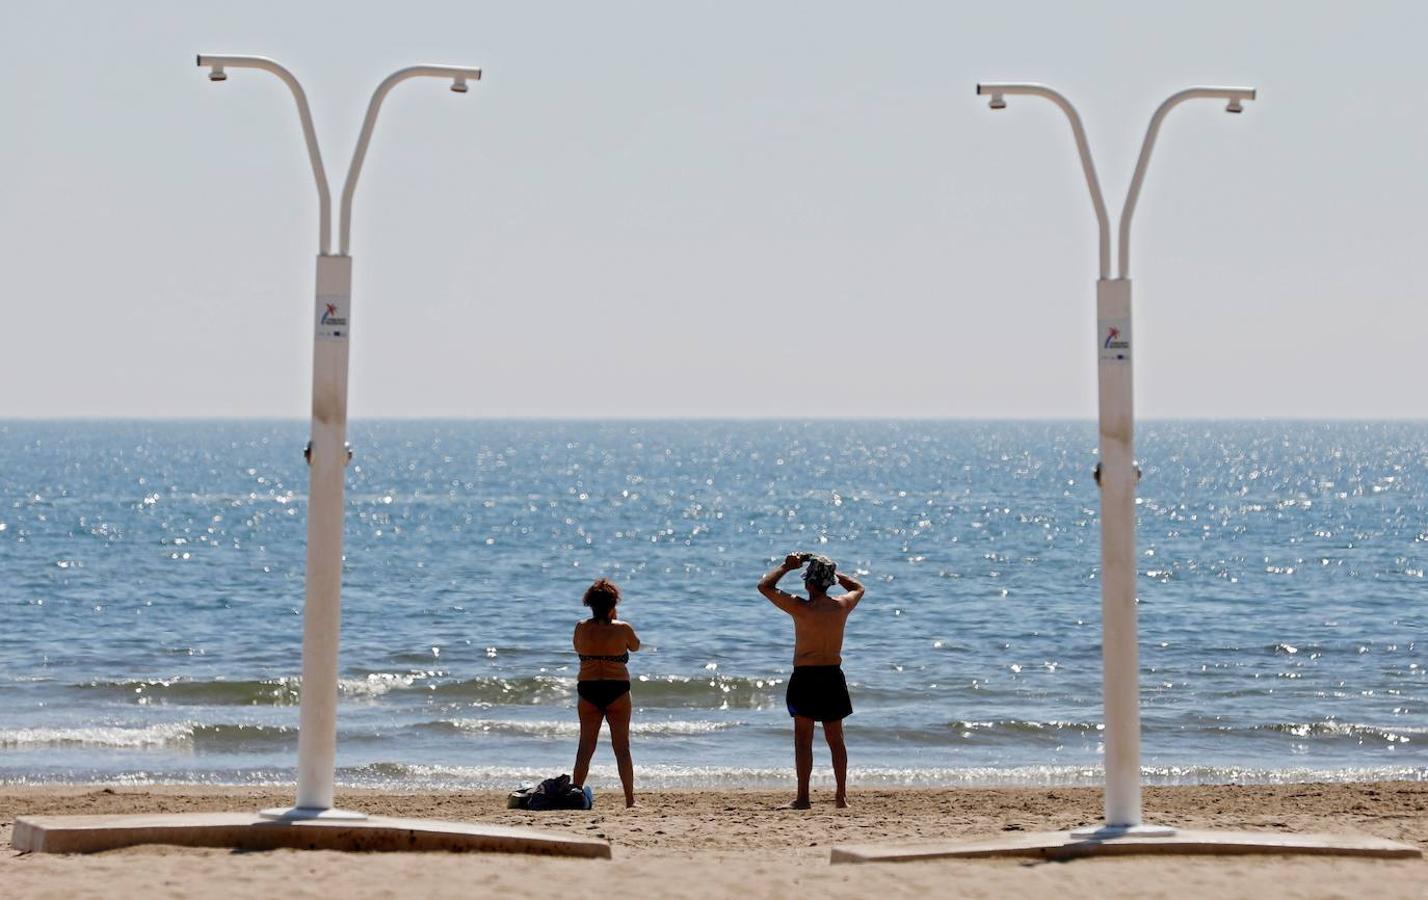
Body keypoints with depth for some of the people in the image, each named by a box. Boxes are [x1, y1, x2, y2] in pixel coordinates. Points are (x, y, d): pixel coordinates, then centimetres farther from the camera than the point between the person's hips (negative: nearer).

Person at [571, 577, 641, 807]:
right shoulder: (622, 629, -7)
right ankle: (630, 799, 2)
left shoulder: (582, 628, -1)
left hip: (588, 690, 2)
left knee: (585, 746, 9)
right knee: (622, 747, 3)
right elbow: (635, 646, 13)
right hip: (617, 690, -2)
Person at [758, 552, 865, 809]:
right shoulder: (842, 606, -2)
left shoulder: (801, 608, -14)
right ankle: (842, 796, 13)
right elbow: (858, 588, 23)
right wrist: (832, 571, 21)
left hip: (805, 677, -4)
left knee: (803, 739, 0)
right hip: (833, 677, 4)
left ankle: (802, 797, -3)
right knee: (836, 738, 12)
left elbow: (764, 586, -4)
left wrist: (787, 566, 5)